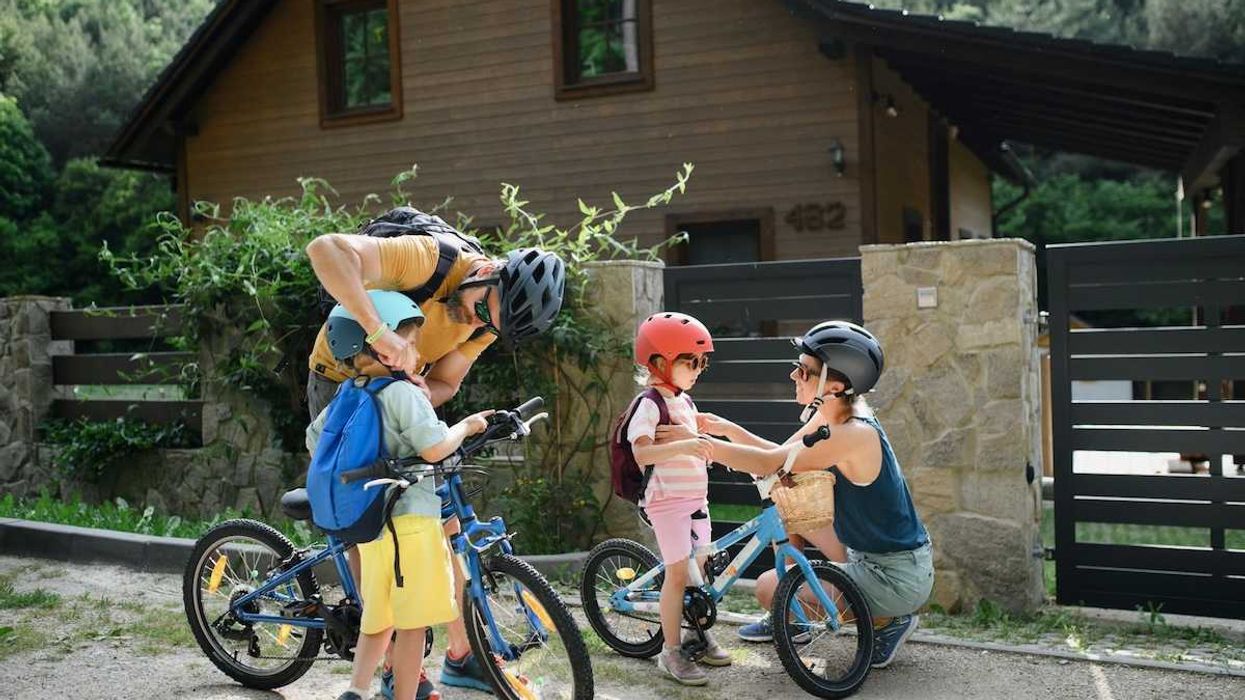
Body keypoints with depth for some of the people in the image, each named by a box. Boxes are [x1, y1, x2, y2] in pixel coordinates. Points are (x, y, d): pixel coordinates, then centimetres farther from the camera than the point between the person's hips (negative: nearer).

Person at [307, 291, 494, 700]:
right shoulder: (402, 393, -13)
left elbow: (314, 440, 26)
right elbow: (434, 449, -21)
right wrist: (467, 426, -4)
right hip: (411, 521, -8)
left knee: (378, 619, 17)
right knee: (412, 624, 0)